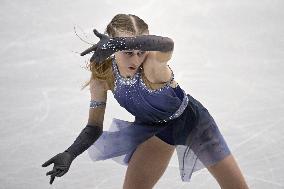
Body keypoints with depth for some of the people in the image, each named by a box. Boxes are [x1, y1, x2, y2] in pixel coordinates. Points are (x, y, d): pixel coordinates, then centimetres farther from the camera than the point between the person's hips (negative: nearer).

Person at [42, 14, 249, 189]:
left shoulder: (153, 66, -37)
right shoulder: (103, 76, -21)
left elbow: (167, 46, -63)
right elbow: (94, 127, -14)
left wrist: (119, 42, -79)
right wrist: (70, 154, -32)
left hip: (191, 119, -3)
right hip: (156, 129, 3)